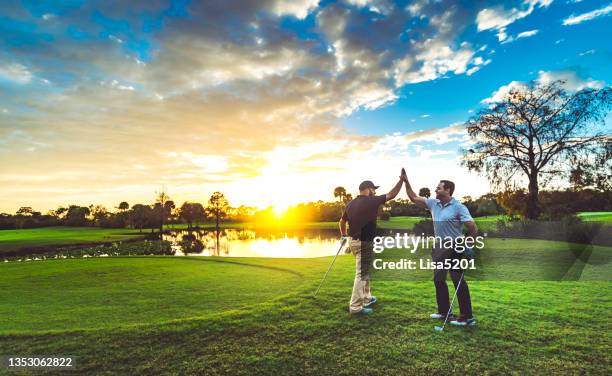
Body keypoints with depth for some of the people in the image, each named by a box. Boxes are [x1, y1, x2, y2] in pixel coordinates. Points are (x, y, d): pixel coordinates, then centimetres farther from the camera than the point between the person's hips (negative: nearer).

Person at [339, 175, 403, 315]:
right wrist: (401, 180, 1)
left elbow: (342, 221, 17)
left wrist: (344, 235, 31)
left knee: (365, 271, 23)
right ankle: (355, 307, 3)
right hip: (364, 242, -9)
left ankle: (366, 298, 37)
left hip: (353, 240, 9)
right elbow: (391, 194, -7)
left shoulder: (351, 203, 8)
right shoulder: (371, 201, -13)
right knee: (361, 274, -2)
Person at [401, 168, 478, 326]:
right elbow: (414, 198, 7)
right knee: (438, 279, 13)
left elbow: (473, 227, -14)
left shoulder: (458, 207, -14)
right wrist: (406, 182, -1)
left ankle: (468, 317, 7)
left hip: (455, 248, -7)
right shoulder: (433, 203, 4)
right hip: (439, 247, 8)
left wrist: (469, 246, -14)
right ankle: (444, 312, 26)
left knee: (458, 281, -3)